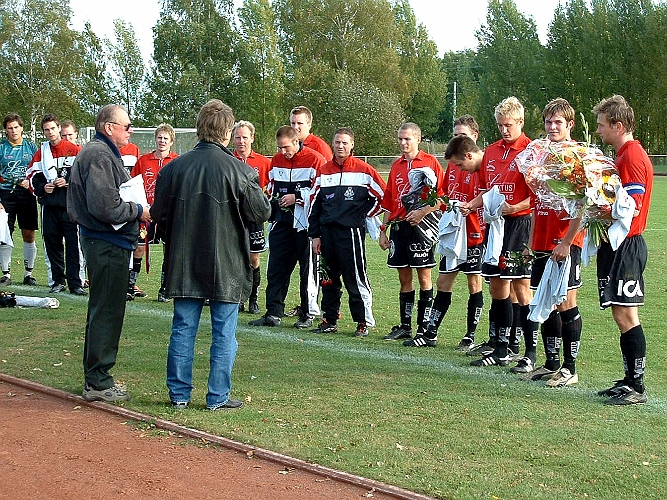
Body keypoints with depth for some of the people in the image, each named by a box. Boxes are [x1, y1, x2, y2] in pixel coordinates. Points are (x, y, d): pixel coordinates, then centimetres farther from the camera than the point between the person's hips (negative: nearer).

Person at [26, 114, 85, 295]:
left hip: (70, 205, -4)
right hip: (49, 206, 4)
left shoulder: (74, 150, 2)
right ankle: (58, 281, 15)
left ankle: (75, 282, -4)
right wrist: (42, 188, -2)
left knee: (73, 243, -7)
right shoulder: (41, 152, 13)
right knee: (52, 243, 6)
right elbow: (32, 176, 16)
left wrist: (68, 182, -12)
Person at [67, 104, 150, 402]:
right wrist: (138, 212, -12)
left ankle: (96, 378, 25)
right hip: (108, 244, -11)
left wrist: (134, 212, 9)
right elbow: (104, 205, -25)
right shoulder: (99, 155, -16)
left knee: (103, 310, 17)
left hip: (105, 242, 11)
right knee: (107, 311, -6)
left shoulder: (102, 152, 18)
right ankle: (98, 382, 0)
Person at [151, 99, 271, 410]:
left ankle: (179, 393, 17)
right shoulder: (238, 170, -13)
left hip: (184, 263, 3)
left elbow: (158, 214, 1)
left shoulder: (173, 168, -3)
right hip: (226, 266, -3)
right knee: (224, 333, 6)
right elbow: (261, 213, -8)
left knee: (183, 329, 12)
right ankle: (218, 397, 10)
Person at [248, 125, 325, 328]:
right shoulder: (276, 160, 12)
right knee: (276, 268, 4)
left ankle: (308, 314, 10)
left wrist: (297, 197, -14)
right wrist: (272, 198, 6)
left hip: (305, 222, -6)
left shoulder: (315, 160, -7)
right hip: (282, 221, 6)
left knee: (307, 269, 1)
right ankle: (273, 313, 9)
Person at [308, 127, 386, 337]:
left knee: (356, 278, -4)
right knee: (329, 279, 11)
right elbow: (315, 205, 14)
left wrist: (363, 214, 1)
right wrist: (315, 235, 10)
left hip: (351, 231, -5)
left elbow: (382, 195, 2)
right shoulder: (324, 172, 12)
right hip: (327, 231, 5)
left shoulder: (363, 170, -2)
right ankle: (329, 320, 20)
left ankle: (363, 322, 4)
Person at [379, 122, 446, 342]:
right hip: (399, 227, 6)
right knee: (404, 278, 9)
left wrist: (423, 211, -19)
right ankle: (404, 327, 15)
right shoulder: (396, 166, 14)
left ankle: (424, 329, 3)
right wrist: (383, 230, 14)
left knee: (424, 277, -1)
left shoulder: (430, 162, -3)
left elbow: (442, 195, -8)